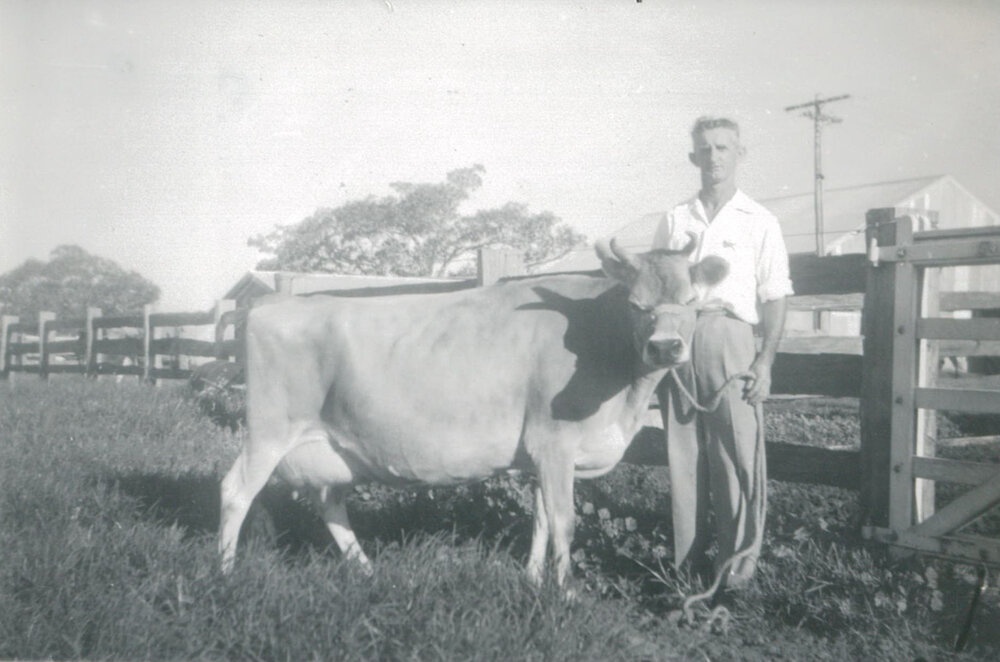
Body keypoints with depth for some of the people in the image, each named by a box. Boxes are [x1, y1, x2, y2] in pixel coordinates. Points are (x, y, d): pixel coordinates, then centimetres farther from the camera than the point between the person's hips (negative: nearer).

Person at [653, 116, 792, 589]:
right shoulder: (675, 219, 15)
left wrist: (765, 362, -6)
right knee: (682, 451, 5)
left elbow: (774, 299, 3)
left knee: (738, 452, -5)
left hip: (729, 334, -3)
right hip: (677, 340, 3)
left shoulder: (759, 223, 6)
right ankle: (687, 557, 16)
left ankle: (740, 558, 6)